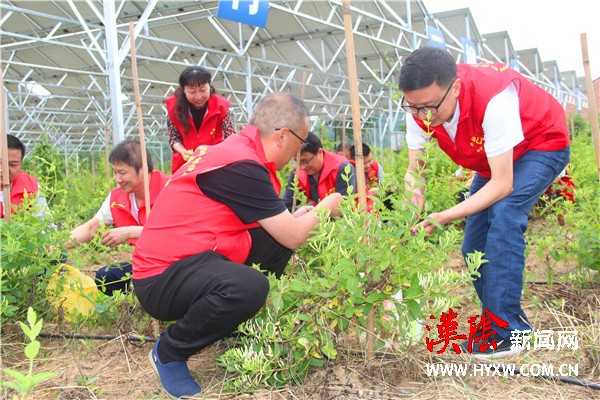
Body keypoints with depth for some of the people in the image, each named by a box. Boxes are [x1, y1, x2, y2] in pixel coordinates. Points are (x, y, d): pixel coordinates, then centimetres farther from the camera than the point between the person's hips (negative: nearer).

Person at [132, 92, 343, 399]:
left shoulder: (236, 149, 8)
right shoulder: (242, 164, -21)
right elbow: (293, 236, -14)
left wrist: (304, 214, 20)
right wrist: (324, 208, 3)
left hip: (187, 257, 10)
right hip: (162, 278, -10)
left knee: (276, 241, 3)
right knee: (248, 287, -35)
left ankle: (242, 325, 17)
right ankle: (169, 352, -7)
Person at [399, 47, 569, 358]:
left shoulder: (493, 98, -41)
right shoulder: (420, 107, -23)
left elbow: (502, 185, -39)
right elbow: (415, 169, -18)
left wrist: (444, 217, -47)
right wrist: (413, 198, -41)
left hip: (541, 145, -6)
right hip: (492, 155, 7)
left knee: (503, 217, -28)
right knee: (474, 246, -2)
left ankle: (506, 328, -20)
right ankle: (499, 320, 15)